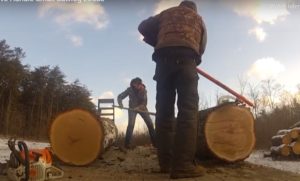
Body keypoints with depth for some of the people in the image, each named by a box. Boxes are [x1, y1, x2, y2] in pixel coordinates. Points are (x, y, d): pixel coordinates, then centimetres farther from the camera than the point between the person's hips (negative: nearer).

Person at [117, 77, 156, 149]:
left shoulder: (143, 90, -18)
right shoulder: (130, 90, -19)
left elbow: (144, 102, -20)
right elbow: (120, 96, -15)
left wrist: (139, 107, -37)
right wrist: (120, 103, -35)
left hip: (142, 108, 1)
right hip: (132, 108, -1)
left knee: (150, 124, -5)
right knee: (131, 124, -20)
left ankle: (154, 142, 7)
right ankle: (127, 143, -11)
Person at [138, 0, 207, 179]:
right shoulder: (198, 18, 30)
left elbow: (143, 27, 25)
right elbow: (201, 47, 28)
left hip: (164, 58, 2)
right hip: (186, 58, -2)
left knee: (164, 110, 3)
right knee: (188, 109, -12)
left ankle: (166, 162, -1)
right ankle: (183, 164, -24)